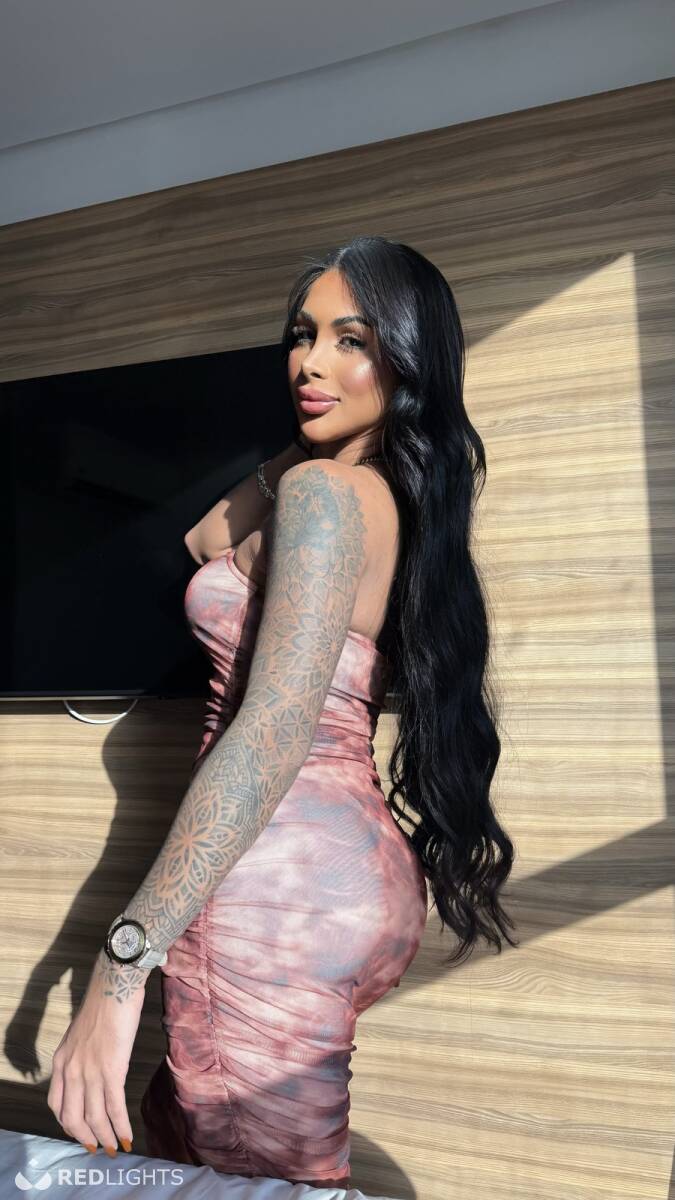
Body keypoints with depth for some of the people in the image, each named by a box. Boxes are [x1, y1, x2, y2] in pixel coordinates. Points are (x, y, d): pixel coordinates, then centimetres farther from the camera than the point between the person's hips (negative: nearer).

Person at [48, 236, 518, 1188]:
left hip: (277, 885, -10)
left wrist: (123, 961, -23)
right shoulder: (398, 496, 14)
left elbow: (276, 728, -24)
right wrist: (287, 458, 16)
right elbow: (203, 543, 27)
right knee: (178, 1133, 26)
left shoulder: (321, 492, -13)